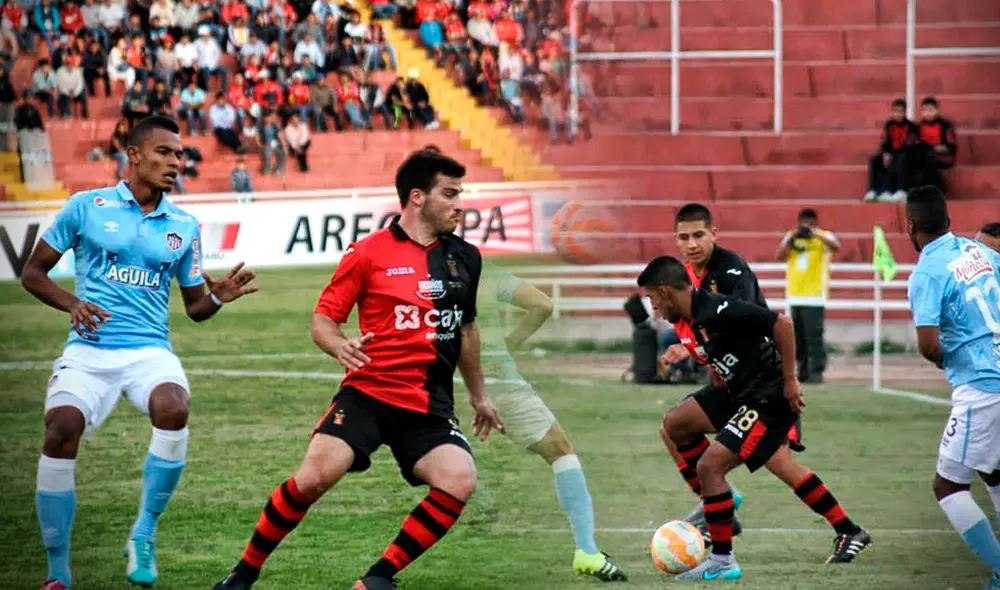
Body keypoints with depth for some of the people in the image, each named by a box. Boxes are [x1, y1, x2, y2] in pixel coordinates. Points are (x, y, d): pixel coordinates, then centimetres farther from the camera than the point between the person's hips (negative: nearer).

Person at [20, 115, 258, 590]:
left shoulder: (183, 226, 13)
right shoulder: (87, 207, 5)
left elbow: (194, 306, 18)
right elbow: (33, 272, 9)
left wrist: (218, 298, -5)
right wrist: (71, 304, -9)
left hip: (149, 350, 1)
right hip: (88, 349, -1)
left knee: (173, 409, -33)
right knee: (61, 430, -26)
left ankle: (144, 533, -12)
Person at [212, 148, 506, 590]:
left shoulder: (465, 258, 11)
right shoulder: (369, 252, -3)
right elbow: (322, 319, 1)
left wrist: (478, 395, 34)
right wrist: (340, 347, -22)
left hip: (429, 404, 4)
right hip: (367, 392, -4)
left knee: (459, 481, -21)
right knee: (314, 475, -22)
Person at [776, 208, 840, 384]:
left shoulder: (824, 237, 0)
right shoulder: (791, 237, 12)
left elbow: (836, 246, -21)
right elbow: (780, 256, 1)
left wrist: (815, 234, -27)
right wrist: (792, 238, -11)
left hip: (815, 296, -5)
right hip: (795, 295, 5)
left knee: (814, 335, -11)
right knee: (798, 337, 7)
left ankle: (816, 371, -10)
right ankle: (804, 371, 14)